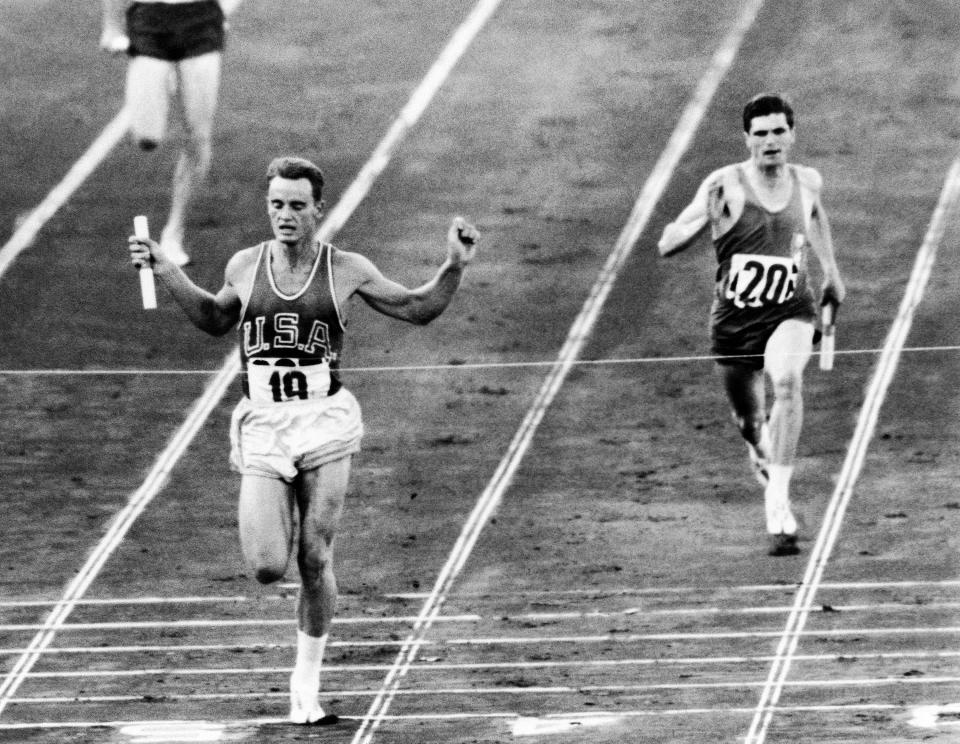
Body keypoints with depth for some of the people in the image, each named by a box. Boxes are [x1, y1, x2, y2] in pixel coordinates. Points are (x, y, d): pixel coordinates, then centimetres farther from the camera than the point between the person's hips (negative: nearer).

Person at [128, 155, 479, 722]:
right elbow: (216, 320, 26)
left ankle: (307, 681, 14)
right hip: (263, 426, 1)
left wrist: (456, 267, -5)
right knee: (267, 566, -10)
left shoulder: (347, 270, 0)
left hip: (325, 421, -1)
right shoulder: (246, 267, 5)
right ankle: (283, 530, 28)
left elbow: (420, 309, 11)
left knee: (315, 562, -3)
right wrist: (168, 274, 16)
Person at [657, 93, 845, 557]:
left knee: (788, 381, -31)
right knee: (749, 422, 13)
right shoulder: (725, 185, -12)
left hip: (790, 313, 0)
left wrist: (830, 269, 27)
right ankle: (762, 455, 54)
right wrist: (704, 218, -34)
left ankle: (779, 502, -31)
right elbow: (666, 246, -16)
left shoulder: (807, 183, 0)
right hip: (734, 320, 0)